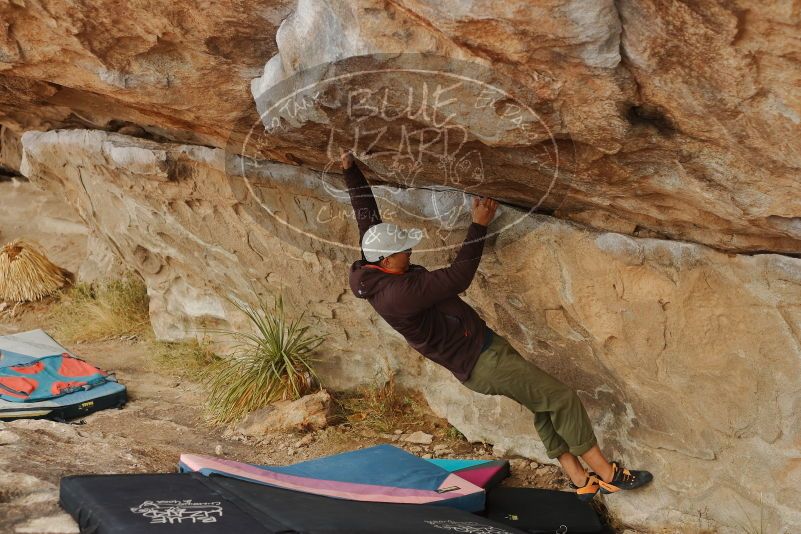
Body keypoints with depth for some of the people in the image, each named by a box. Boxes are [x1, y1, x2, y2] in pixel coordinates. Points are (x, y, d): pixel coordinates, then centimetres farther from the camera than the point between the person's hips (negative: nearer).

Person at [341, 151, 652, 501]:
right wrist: (479, 225, -19)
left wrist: (350, 169, 14)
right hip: (481, 361, -11)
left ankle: (581, 482, 21)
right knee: (562, 399, -5)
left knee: (543, 405, 15)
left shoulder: (374, 269, -3)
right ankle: (607, 475, 7)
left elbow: (367, 214, 10)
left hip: (479, 347, 11)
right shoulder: (398, 294, -31)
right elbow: (458, 277, -27)